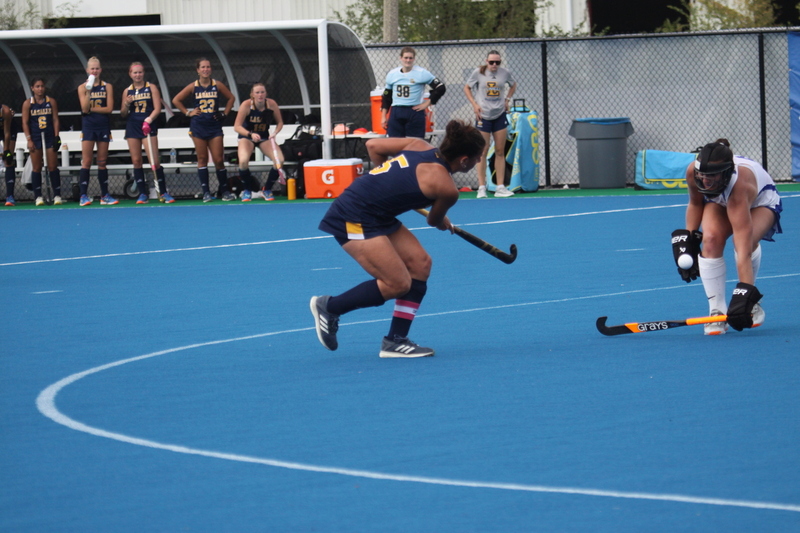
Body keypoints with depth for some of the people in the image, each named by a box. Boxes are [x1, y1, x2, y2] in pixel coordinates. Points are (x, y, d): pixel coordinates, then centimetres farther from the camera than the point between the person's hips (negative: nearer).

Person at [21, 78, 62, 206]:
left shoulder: (51, 102, 4)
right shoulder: (28, 103, 1)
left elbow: (55, 120, 3)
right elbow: (25, 122, -1)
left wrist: (56, 137, -4)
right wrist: (29, 140, -8)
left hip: (50, 136, 1)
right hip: (35, 137, -1)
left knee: (53, 167, -1)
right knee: (36, 168, 0)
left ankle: (57, 195, 2)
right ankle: (38, 196, 4)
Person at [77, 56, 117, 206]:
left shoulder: (107, 87, 4)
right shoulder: (82, 87, 2)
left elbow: (109, 108, -5)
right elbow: (85, 109, -9)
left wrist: (91, 109, -11)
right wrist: (88, 91, -18)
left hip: (103, 126, 1)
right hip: (88, 126, -1)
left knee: (102, 162, 6)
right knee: (86, 162, -6)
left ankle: (104, 195, 10)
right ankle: (84, 195, -7)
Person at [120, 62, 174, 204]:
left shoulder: (151, 88, 4)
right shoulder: (127, 91, 11)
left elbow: (157, 108, -5)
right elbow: (123, 114, 14)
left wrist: (149, 119, -23)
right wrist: (126, 104, -7)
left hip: (148, 127, -3)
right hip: (132, 127, 3)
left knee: (155, 161, -10)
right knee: (136, 161, 1)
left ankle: (163, 193, -3)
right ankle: (143, 194, 6)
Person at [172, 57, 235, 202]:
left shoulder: (217, 85, 1)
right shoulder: (193, 87, 0)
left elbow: (230, 98, 14)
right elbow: (176, 100, 6)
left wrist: (224, 113, 6)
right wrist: (188, 113, 0)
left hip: (215, 126, 0)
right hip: (198, 126, 0)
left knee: (219, 160, -4)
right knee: (202, 159, 2)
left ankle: (224, 190, 4)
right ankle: (206, 192, 4)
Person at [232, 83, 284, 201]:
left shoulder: (271, 104, -15)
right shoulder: (246, 105, -22)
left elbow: (280, 122, -1)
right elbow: (237, 126, -23)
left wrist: (275, 133, -22)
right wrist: (250, 134, -40)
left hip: (264, 137, 3)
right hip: (247, 136, -3)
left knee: (280, 160, -20)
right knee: (243, 161, -31)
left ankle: (267, 190, 3)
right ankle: (247, 191, -4)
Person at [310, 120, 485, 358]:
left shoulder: (419, 146, 3)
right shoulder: (446, 188, -16)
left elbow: (373, 145, 12)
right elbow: (435, 222, 5)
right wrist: (444, 223, 30)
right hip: (354, 220, -10)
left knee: (420, 263, 6)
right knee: (397, 284, -10)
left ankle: (396, 341, 10)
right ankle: (328, 307, 8)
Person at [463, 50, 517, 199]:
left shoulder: (505, 73, 1)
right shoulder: (478, 73, -6)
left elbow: (513, 85, 21)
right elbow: (467, 88, 5)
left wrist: (507, 99, 8)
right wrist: (474, 104, -7)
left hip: (500, 115, 3)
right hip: (483, 115, -3)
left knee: (500, 151, 3)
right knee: (483, 151, -3)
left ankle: (500, 187, 6)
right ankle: (481, 187, -1)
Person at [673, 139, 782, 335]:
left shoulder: (739, 186, -45)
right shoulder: (692, 172, -32)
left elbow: (743, 250, -50)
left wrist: (744, 294, -54)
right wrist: (688, 237, -10)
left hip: (761, 201, -4)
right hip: (719, 201, 4)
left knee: (746, 240, -33)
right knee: (711, 239, -27)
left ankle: (750, 301, -6)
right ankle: (717, 310, -19)